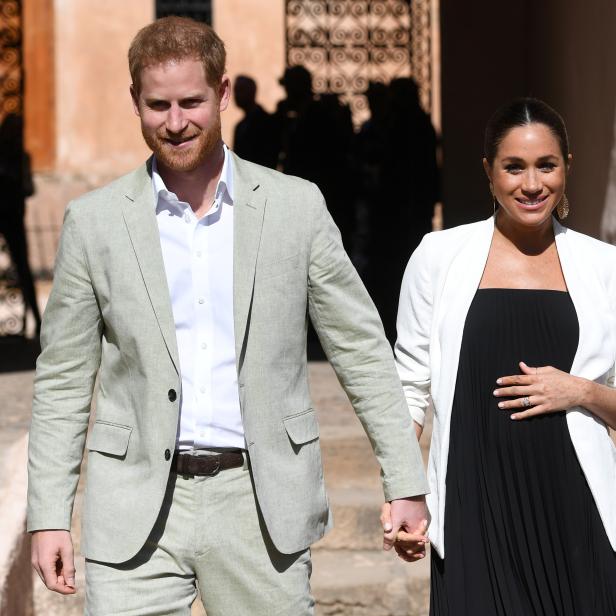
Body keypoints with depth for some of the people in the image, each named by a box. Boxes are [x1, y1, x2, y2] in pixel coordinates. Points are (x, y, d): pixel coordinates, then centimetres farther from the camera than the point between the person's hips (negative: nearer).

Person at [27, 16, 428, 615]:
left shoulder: (297, 207, 2)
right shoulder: (94, 220, 3)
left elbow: (361, 352, 6)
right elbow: (62, 381, 6)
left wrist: (406, 485, 2)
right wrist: (48, 517, 1)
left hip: (261, 504, 0)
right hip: (137, 510, 0)